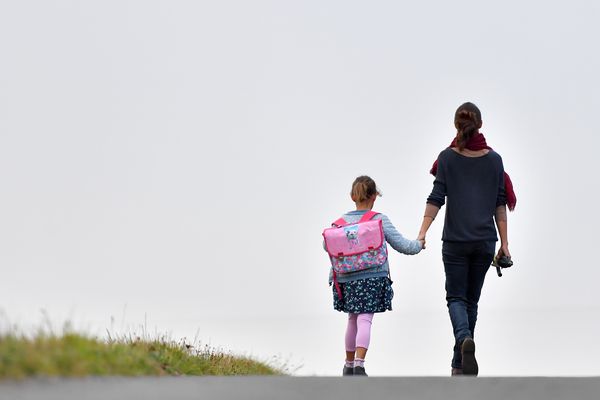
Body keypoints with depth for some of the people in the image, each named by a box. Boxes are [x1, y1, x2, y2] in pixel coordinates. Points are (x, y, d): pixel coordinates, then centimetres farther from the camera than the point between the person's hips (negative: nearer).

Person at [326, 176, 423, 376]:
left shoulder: (342, 221, 4)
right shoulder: (380, 220, -2)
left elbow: (327, 245, 0)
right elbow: (401, 245, 3)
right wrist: (418, 245, 22)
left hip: (347, 279, 3)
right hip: (373, 278, -3)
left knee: (353, 319, 17)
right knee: (365, 319, -7)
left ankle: (349, 364, 26)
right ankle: (359, 363, -23)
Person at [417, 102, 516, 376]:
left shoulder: (448, 158, -4)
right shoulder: (494, 159, 2)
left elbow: (437, 198, -9)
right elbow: (500, 204, 4)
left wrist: (422, 233, -8)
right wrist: (504, 243, 7)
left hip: (455, 240, -2)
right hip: (485, 240, 2)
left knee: (456, 298, 4)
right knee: (471, 300, 13)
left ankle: (465, 339, -27)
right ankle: (459, 364, 15)